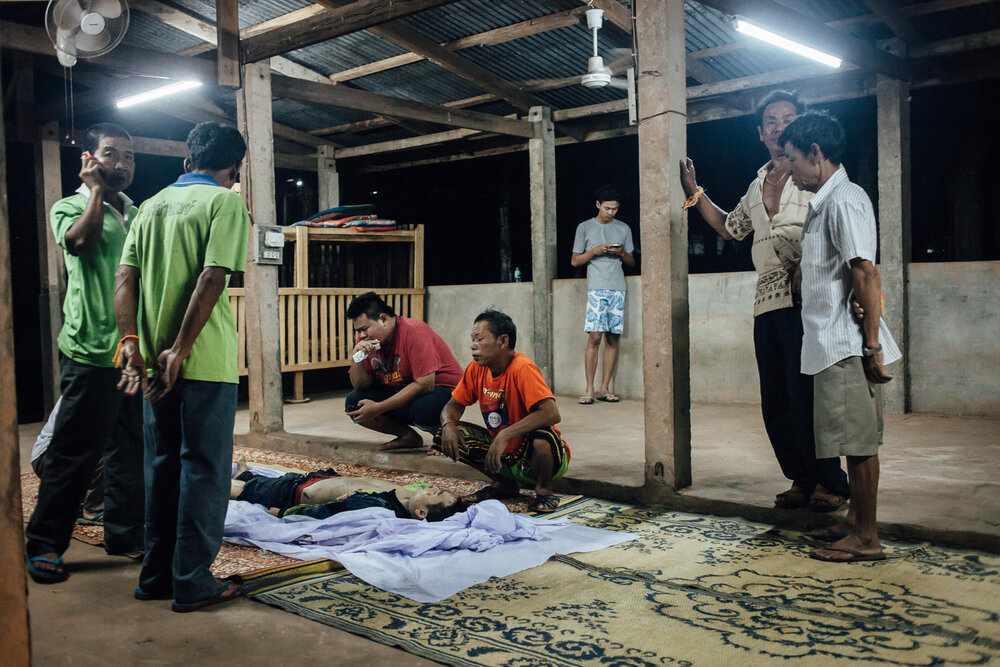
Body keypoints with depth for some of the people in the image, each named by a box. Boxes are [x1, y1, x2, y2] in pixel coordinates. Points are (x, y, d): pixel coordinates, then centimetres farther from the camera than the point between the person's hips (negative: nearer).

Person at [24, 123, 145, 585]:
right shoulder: (70, 208, 2)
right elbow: (80, 240, -21)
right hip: (91, 353, -5)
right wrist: (95, 189, -9)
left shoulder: (138, 213, 17)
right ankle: (43, 544, 12)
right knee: (74, 453, -1)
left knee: (131, 451, 12)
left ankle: (124, 534, 24)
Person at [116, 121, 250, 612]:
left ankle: (156, 575, 24)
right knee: (204, 469, 2)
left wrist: (132, 342, -2)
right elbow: (211, 279, -16)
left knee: (161, 466, 15)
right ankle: (192, 583, 8)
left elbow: (125, 277, 4)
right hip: (206, 361, -6)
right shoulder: (225, 202, -4)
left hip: (153, 361, 6)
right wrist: (180, 349, -15)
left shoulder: (152, 205, 15)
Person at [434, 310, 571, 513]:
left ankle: (544, 491, -5)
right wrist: (448, 425, -17)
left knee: (542, 436, -38)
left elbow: (551, 414, -37)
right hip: (504, 455, 7)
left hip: (531, 458, -6)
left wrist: (504, 435, -41)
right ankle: (505, 484, 9)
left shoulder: (522, 369, -25)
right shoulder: (477, 369, -5)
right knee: (449, 435, -8)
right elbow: (454, 405, 7)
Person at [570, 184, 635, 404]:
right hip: (596, 289, -3)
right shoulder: (585, 228, 7)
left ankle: (605, 388, 6)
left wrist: (622, 253, -3)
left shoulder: (624, 229, 15)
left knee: (612, 338, 1)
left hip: (618, 289, 3)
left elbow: (632, 262, 18)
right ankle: (589, 390, -7)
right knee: (594, 337, -11)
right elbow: (575, 260, 8)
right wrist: (595, 251, -7)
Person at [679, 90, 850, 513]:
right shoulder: (759, 184, 22)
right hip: (767, 301, 6)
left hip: (804, 299, -6)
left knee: (805, 397, -9)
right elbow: (729, 227, 36)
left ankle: (831, 483, 4)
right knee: (775, 402, 7)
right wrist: (695, 193, 28)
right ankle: (802, 479, 19)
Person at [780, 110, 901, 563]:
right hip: (834, 347, 10)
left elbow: (866, 275, -20)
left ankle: (866, 539, 6)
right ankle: (855, 522, 26)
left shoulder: (844, 200, -14)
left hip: (847, 348, -10)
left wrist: (873, 346, -22)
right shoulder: (824, 203, 18)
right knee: (854, 440, 16)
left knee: (859, 441, -3)